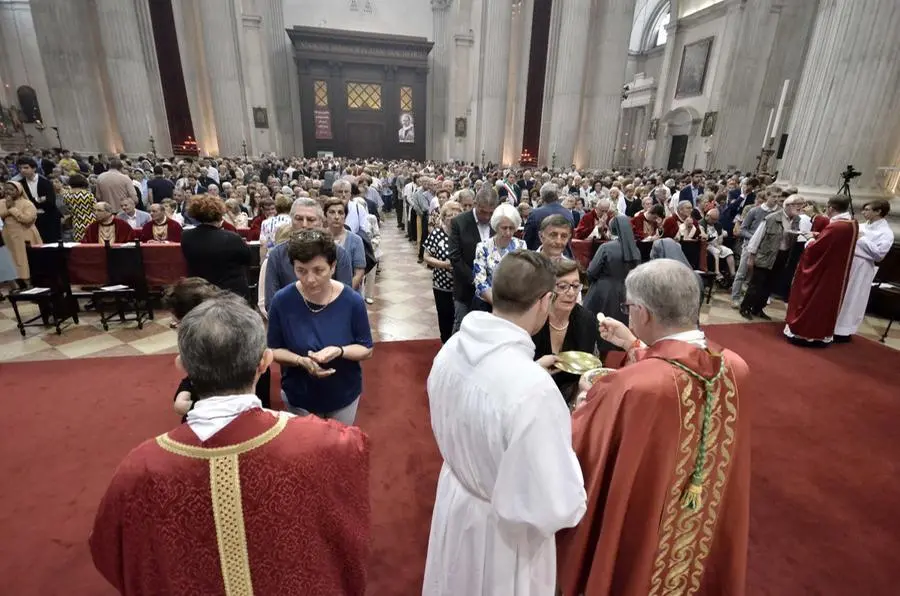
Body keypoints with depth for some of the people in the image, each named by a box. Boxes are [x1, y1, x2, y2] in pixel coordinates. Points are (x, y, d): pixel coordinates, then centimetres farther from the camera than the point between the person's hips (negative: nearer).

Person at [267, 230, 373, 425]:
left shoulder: (352, 301, -18)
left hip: (344, 396, 0)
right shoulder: (282, 301, -17)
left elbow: (366, 350, -10)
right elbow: (273, 350, -6)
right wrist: (301, 361, -25)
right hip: (298, 397, 0)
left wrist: (340, 351, -29)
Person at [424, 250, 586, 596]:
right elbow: (556, 508, -29)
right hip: (502, 533, -5)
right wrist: (565, 445, -11)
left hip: (454, 507, 6)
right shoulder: (533, 389, -37)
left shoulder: (451, 351, -14)